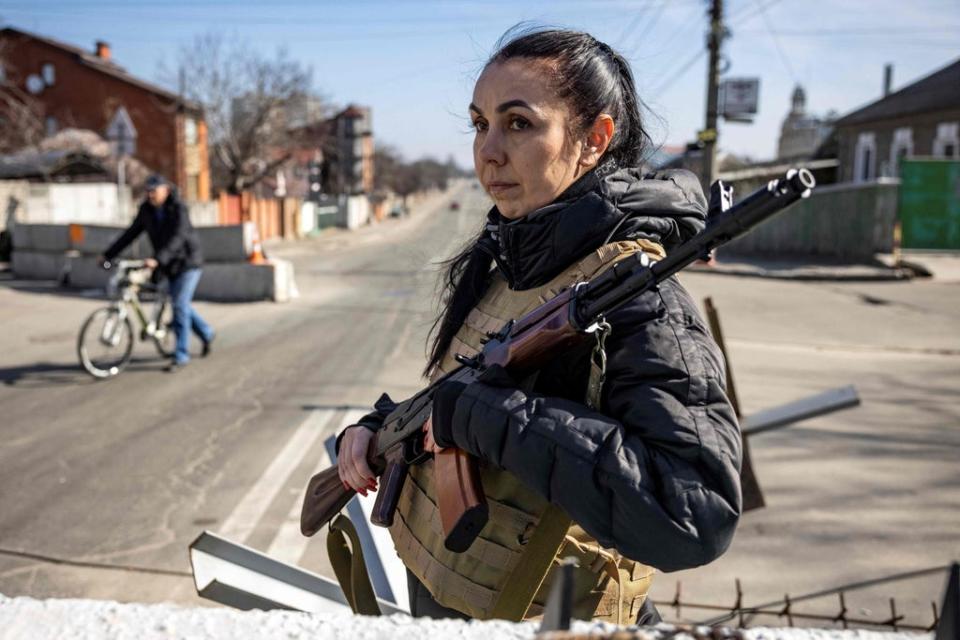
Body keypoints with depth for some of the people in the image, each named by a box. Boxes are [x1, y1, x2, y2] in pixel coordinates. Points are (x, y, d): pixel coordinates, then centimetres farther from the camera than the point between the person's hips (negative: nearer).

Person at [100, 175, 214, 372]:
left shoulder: (179, 209, -20)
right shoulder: (146, 210, -1)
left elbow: (177, 239, -33)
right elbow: (130, 233, 3)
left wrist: (157, 260, -45)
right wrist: (108, 255, -2)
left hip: (187, 262, -7)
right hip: (169, 266, 7)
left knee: (180, 306, -13)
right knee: (181, 305, 14)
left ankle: (181, 356, -8)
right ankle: (206, 334, 38)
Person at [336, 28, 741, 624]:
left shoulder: (640, 301, -26)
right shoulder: (507, 257, -1)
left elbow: (696, 517, -38)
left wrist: (484, 414, -33)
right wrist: (382, 425, -5)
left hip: (525, 618, -7)